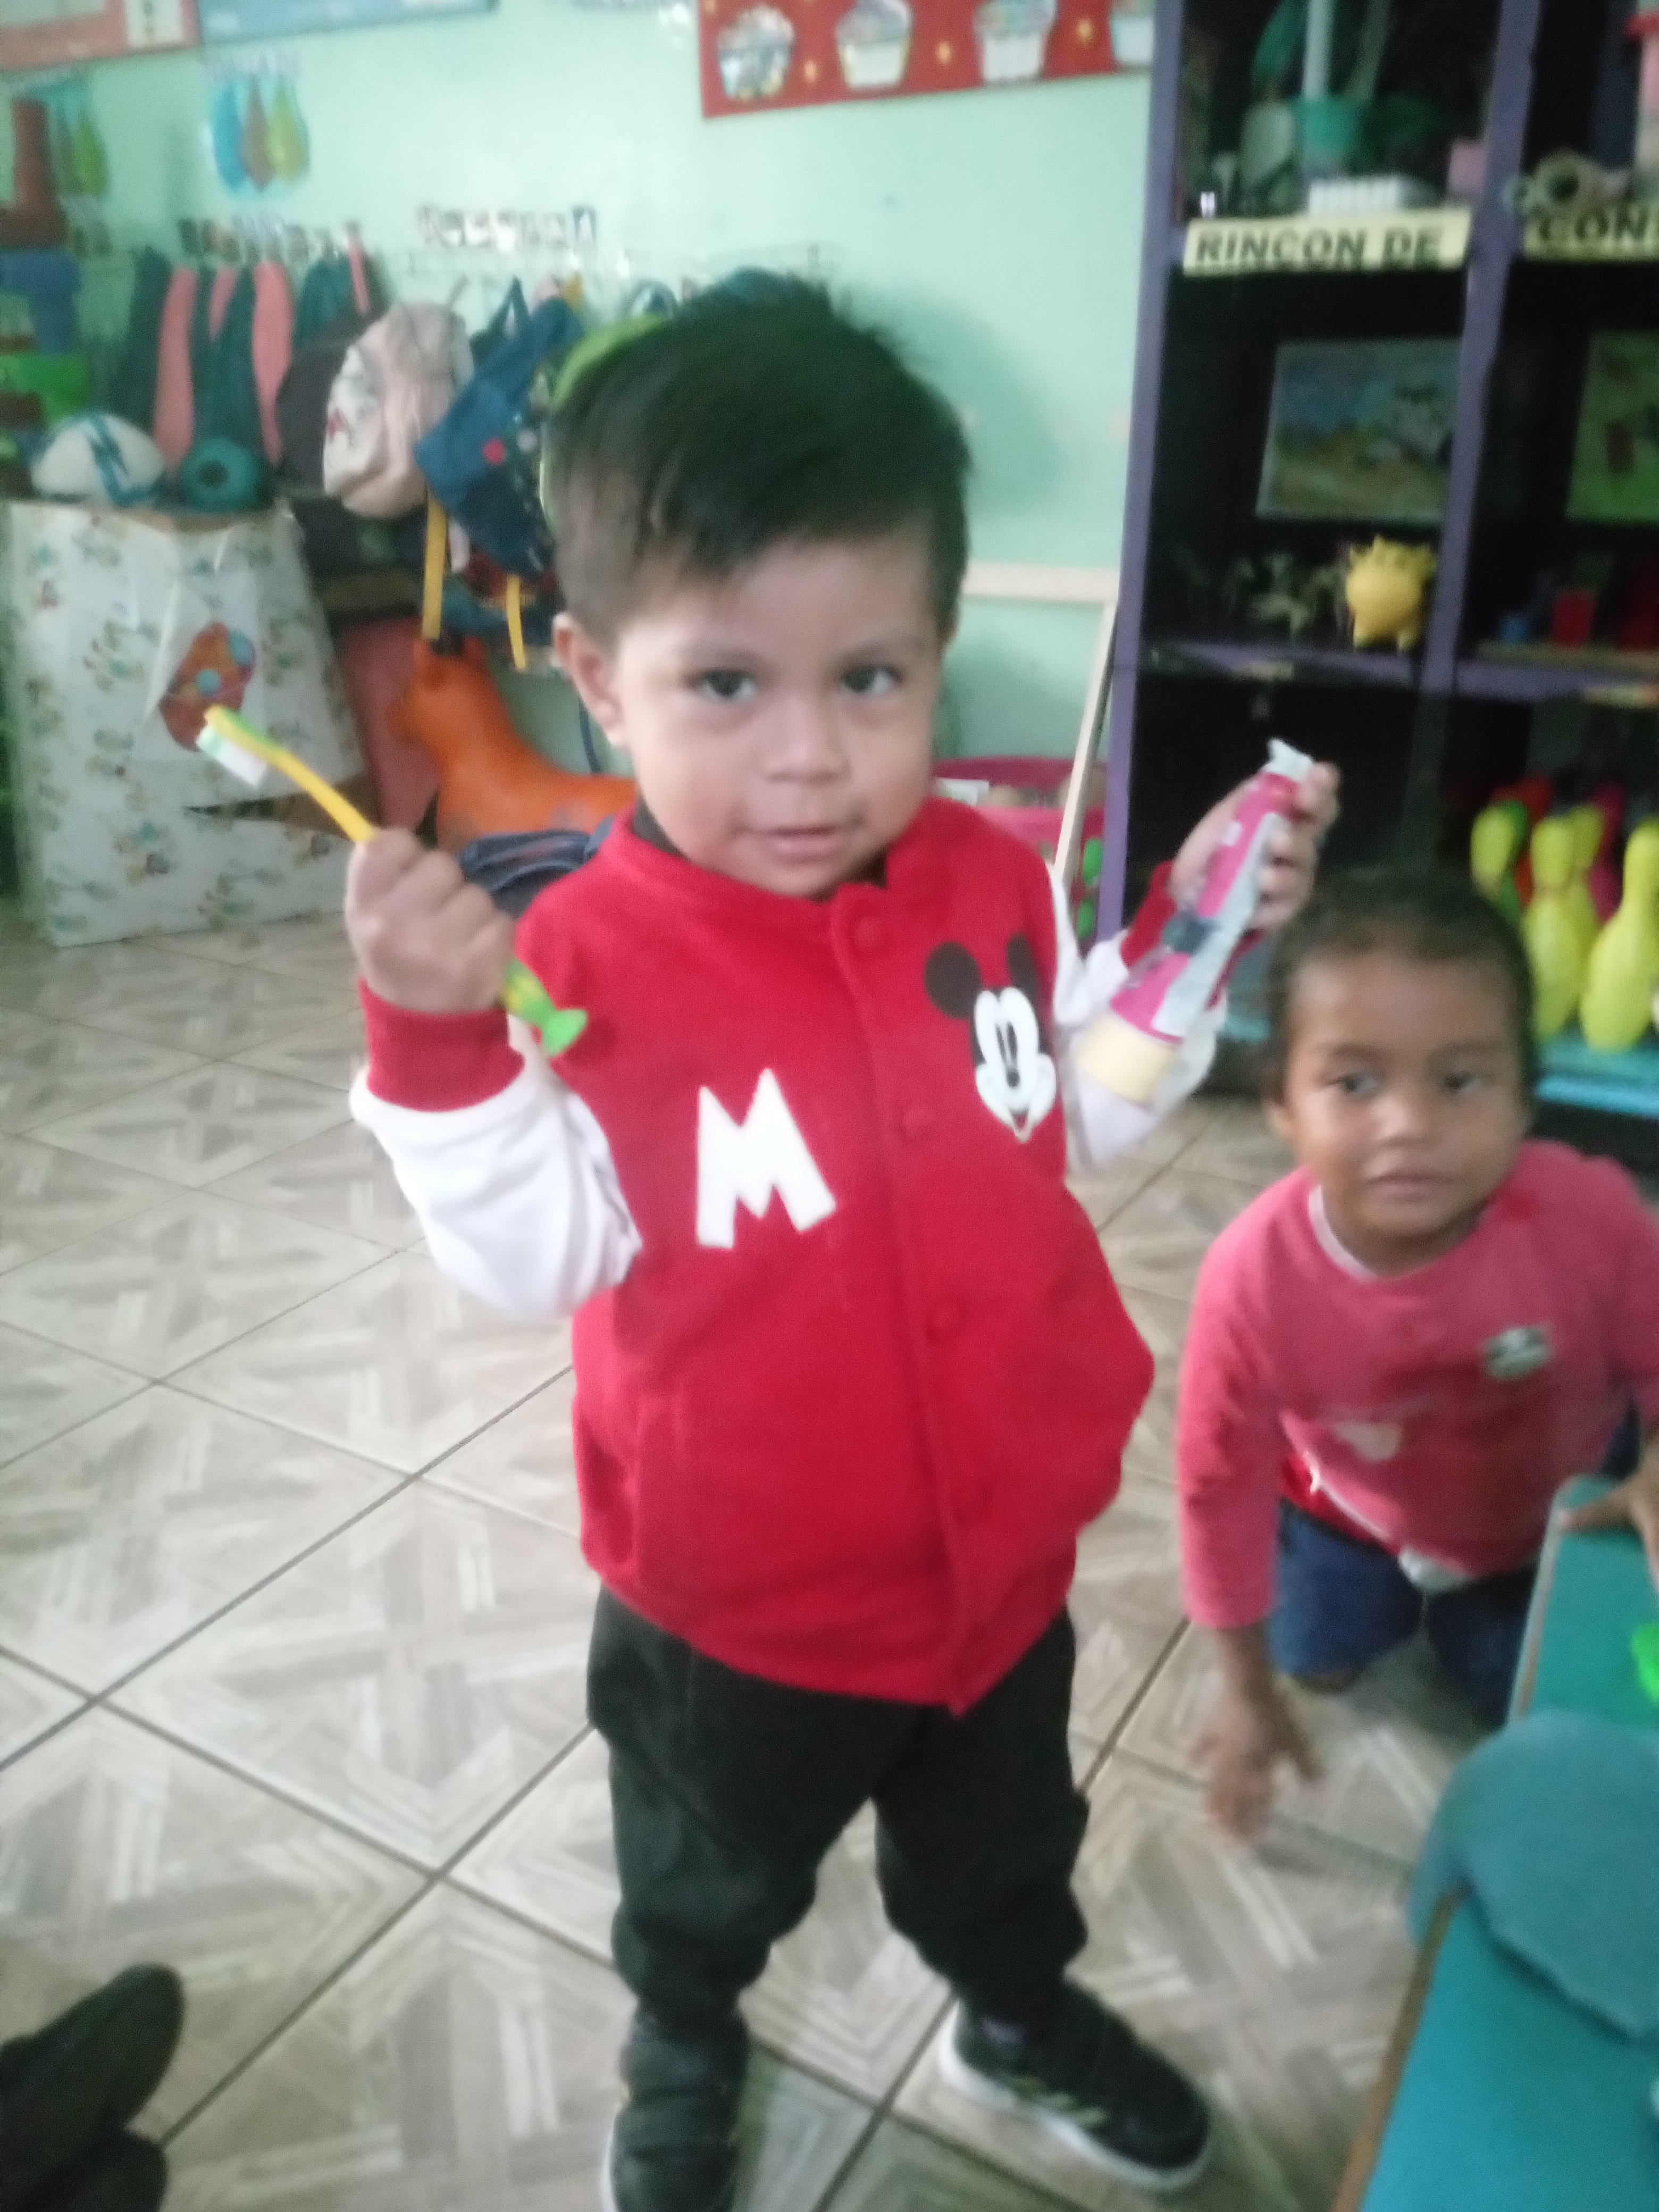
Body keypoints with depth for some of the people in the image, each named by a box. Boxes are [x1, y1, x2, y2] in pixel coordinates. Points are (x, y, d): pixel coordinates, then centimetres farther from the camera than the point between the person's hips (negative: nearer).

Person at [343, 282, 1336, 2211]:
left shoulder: (994, 887, -11)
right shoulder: (583, 961, -25)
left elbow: (1080, 1115, 3)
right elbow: (539, 1262, -21)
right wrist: (438, 1047, -35)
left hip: (1003, 1546, 4)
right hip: (738, 1601, -3)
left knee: (1005, 1838, 33)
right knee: (708, 1882, 29)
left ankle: (1020, 2016, 66)